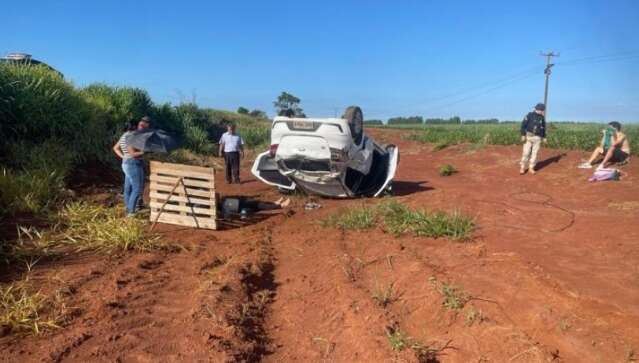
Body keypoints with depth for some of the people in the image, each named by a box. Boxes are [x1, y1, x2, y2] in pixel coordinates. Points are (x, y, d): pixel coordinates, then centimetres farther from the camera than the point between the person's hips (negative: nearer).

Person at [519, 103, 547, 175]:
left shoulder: (542, 117, 7)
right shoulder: (530, 115, -7)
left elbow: (543, 128, 16)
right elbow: (523, 125, -10)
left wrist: (544, 137, 13)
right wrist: (523, 135, -16)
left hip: (537, 138, 4)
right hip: (528, 136, -4)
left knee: (534, 153, 3)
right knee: (526, 152, -7)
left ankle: (531, 168, 10)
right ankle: (522, 168, 2)